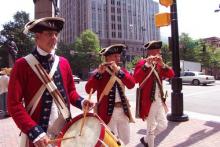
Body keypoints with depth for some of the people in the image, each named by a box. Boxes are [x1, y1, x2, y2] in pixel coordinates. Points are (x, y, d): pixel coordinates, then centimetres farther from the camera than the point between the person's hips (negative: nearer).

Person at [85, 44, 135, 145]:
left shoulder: (122, 70, 7)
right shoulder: (99, 72, -7)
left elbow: (131, 84, -10)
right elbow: (88, 90, -19)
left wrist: (118, 71, -21)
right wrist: (99, 72, -27)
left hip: (123, 110, 5)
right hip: (107, 112, -5)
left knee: (125, 140, 17)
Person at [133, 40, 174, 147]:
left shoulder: (159, 64, 10)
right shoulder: (142, 63, -11)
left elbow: (171, 74, -2)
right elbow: (136, 79, -27)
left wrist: (162, 64, -16)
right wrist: (147, 65, -31)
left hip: (159, 100, 7)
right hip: (148, 101, -7)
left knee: (163, 125, 14)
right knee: (151, 127, 5)